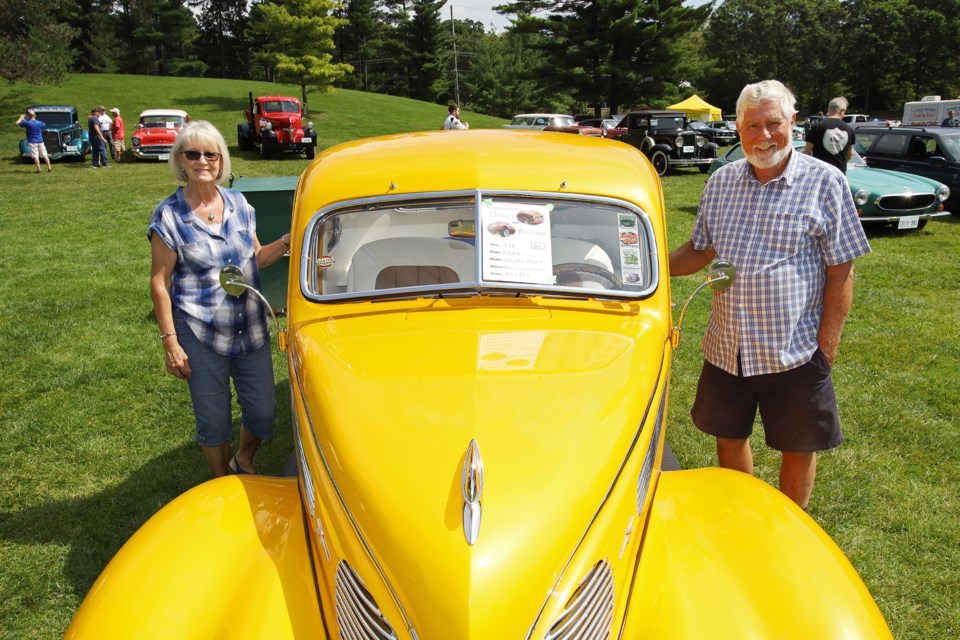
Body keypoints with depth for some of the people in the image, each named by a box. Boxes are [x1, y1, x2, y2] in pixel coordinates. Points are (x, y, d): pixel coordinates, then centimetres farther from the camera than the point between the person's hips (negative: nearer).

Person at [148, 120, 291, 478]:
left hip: (251, 328, 4)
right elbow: (159, 282, -7)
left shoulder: (238, 203, 4)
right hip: (201, 335, -4)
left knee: (262, 411, 11)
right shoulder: (169, 215, -8)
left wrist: (289, 240, -4)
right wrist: (170, 342, -11)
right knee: (213, 420, 9)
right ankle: (222, 482, 35)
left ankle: (244, 461, 42)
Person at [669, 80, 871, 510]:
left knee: (798, 448, 12)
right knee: (729, 438, 17)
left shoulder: (825, 182, -7)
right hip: (726, 347, 4)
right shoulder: (720, 183, 4)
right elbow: (700, 251, 14)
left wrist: (827, 346, -11)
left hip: (796, 350, -4)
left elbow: (840, 271, -7)